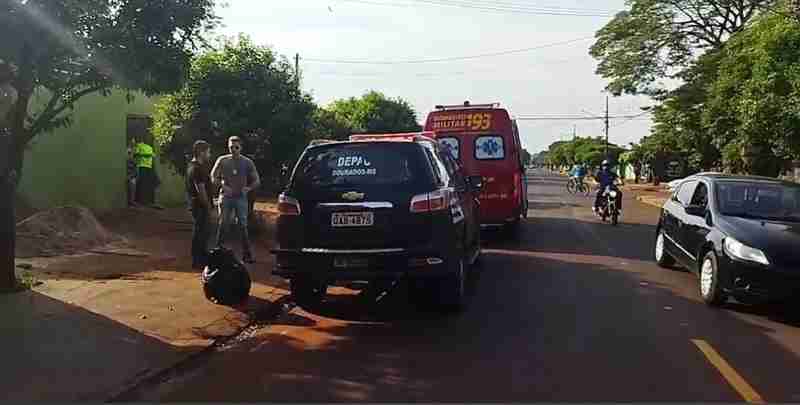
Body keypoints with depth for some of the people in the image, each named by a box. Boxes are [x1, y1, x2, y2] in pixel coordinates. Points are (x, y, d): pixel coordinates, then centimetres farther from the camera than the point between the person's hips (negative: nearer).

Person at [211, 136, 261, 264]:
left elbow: (257, 180, 7)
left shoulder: (247, 162, 3)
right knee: (223, 225, 3)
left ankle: (246, 254, 4)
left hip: (241, 197, 0)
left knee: (243, 226, 0)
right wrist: (223, 186, -9)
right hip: (226, 197, 0)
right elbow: (213, 177, 7)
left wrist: (248, 188, -11)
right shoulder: (222, 160, 2)